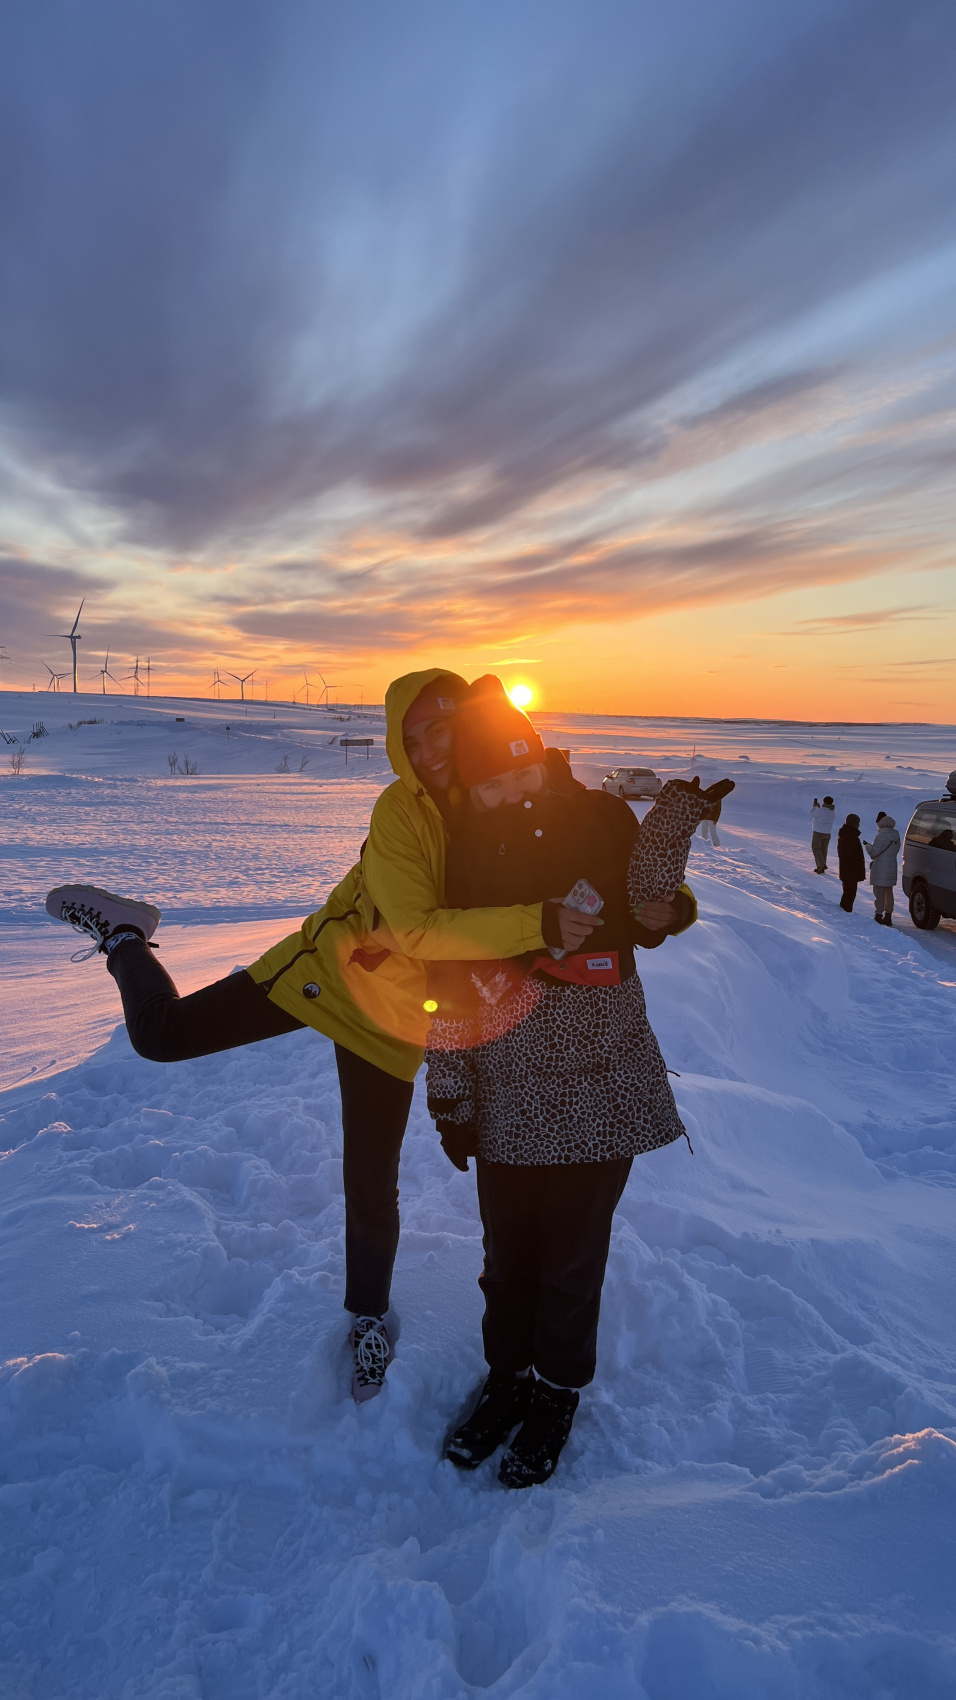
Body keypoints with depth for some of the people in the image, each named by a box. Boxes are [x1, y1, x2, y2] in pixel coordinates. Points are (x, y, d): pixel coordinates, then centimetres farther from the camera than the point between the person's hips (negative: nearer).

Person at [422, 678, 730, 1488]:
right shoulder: (466, 848, -2)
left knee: (572, 1256, 14)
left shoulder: (601, 820, -8)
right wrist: (450, 1094, 6)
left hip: (598, 1092, -2)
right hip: (506, 1097, 2)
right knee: (508, 1254, 19)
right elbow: (449, 977, 4)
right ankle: (508, 1377, 46)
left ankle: (557, 1393, 41)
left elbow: (649, 923, -2)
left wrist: (674, 823, -15)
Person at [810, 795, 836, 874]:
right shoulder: (833, 812, 3)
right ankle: (821, 868, 13)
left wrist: (814, 806, 17)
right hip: (827, 833, 6)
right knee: (823, 850, 11)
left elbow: (812, 814, 0)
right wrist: (819, 807, 25)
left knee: (816, 848, 2)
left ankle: (821, 865, -14)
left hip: (818, 832, -6)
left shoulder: (820, 810, -18)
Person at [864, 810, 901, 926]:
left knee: (879, 893, -3)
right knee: (888, 892, 16)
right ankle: (888, 916, 21)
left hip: (880, 868, -8)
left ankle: (878, 916, -2)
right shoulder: (896, 836, 8)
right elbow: (895, 850, 15)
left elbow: (873, 852, -18)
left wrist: (867, 845, 2)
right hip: (892, 867, 8)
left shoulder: (881, 836, -18)